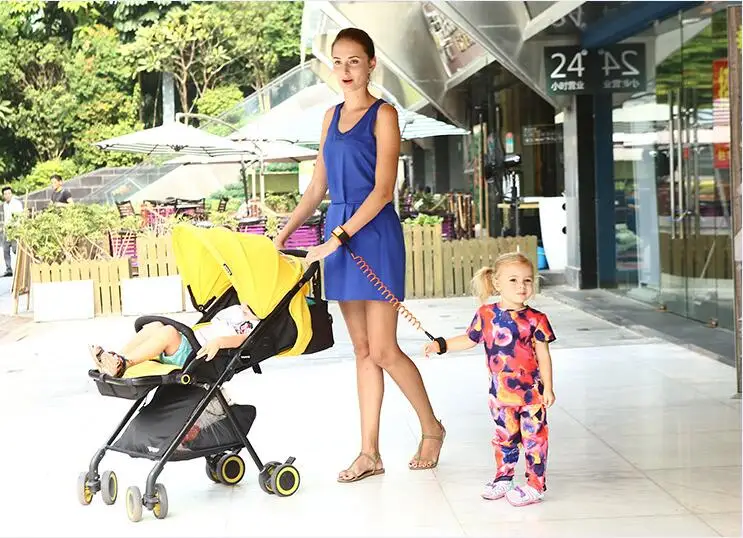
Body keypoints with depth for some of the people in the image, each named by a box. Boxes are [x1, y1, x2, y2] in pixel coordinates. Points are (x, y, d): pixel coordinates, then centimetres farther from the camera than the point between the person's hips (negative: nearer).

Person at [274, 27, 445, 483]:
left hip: (374, 234, -6)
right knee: (362, 349, 8)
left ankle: (432, 427, 17)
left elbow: (383, 190, -14)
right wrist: (285, 233, 10)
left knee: (383, 350, -5)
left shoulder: (383, 114, -6)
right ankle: (370, 453, 12)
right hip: (338, 234, 6)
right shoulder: (332, 117, 14)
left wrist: (339, 238, -20)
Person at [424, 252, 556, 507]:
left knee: (534, 438, 3)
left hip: (531, 392, -3)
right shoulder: (486, 315, -3)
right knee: (503, 438, 17)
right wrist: (441, 345, 4)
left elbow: (543, 355, -5)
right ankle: (502, 479, 33)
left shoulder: (535, 319, -10)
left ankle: (535, 485, 14)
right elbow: (469, 340, 12)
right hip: (500, 392, 3)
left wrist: (548, 388, -6)